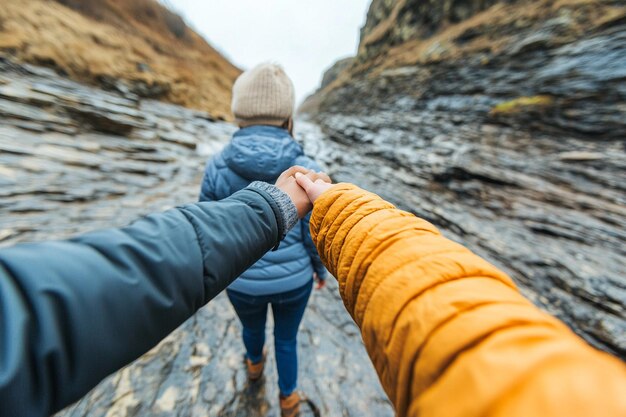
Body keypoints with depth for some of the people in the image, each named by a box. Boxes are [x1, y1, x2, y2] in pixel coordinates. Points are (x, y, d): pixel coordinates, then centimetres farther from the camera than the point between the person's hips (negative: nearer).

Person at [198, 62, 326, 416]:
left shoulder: (217, 166, -14)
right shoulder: (307, 169, -18)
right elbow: (315, 236, -13)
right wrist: (321, 270, 8)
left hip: (243, 281, 2)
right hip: (294, 280, -1)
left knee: (252, 327, 37)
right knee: (287, 339, 30)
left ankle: (255, 364, 70)